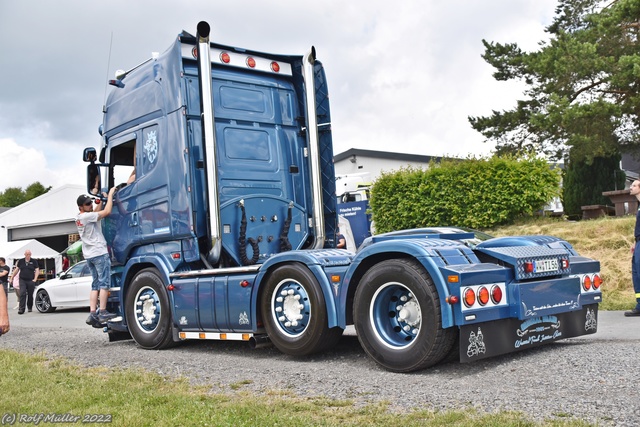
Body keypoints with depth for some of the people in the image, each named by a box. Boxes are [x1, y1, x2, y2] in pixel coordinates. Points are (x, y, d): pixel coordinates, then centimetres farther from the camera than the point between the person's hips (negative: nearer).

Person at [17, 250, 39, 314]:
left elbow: (37, 270, 2)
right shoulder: (21, 261, 8)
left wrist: (35, 279, -8)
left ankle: (30, 307, 22)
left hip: (31, 281, 0)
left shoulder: (34, 261, 3)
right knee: (22, 294, -13)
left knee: (30, 295, 6)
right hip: (22, 280, 0)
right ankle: (21, 309, -15)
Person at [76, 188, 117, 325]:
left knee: (96, 285, 9)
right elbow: (107, 211, -16)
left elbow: (96, 212, 24)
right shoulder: (86, 216, -14)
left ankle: (92, 314, 3)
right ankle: (102, 312, -8)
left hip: (89, 255, 9)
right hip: (99, 253, -9)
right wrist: (110, 194, -6)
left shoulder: (79, 218, 13)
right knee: (104, 283, -6)